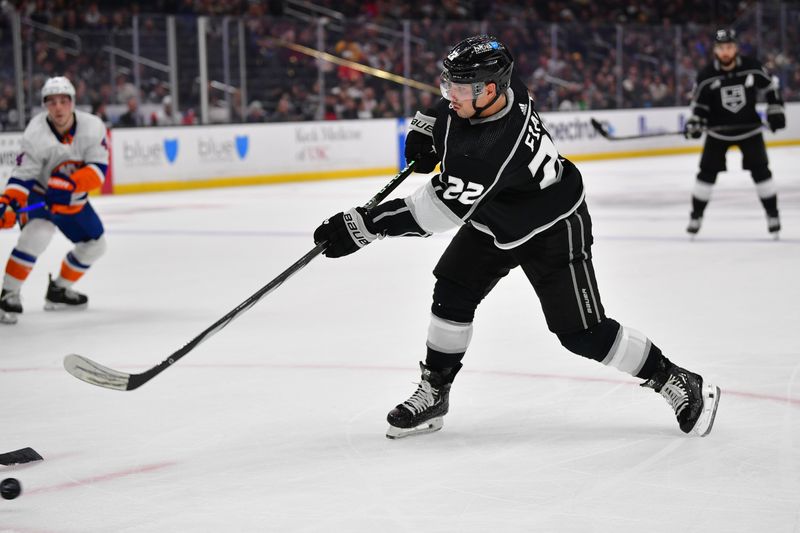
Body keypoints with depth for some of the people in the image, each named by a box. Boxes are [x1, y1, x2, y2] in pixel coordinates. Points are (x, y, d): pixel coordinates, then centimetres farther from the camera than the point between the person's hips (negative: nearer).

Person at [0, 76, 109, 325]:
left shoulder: (92, 127, -19)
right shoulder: (36, 135, -27)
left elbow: (99, 169, -23)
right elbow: (22, 177, -26)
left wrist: (71, 183, -40)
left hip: (72, 198, 5)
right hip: (38, 194, -5)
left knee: (94, 245, 13)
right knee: (37, 234, -31)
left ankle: (58, 291, 30)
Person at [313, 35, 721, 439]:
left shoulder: (496, 148, -42)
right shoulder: (478, 87, -18)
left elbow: (441, 209, -41)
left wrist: (363, 226, -42)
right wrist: (425, 128, 2)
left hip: (551, 230, -8)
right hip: (491, 220, 8)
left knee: (583, 334, -6)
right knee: (451, 296, -1)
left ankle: (679, 385, 9)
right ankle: (433, 395, 15)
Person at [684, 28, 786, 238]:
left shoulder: (752, 67, -14)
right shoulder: (706, 76, -15)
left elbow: (771, 85, 2)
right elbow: (699, 104, -4)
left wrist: (775, 111, -1)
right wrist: (694, 124, -19)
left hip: (749, 128, 0)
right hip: (718, 132, 0)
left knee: (760, 170, -4)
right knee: (707, 172, -1)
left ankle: (772, 214, 8)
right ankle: (696, 216, 12)